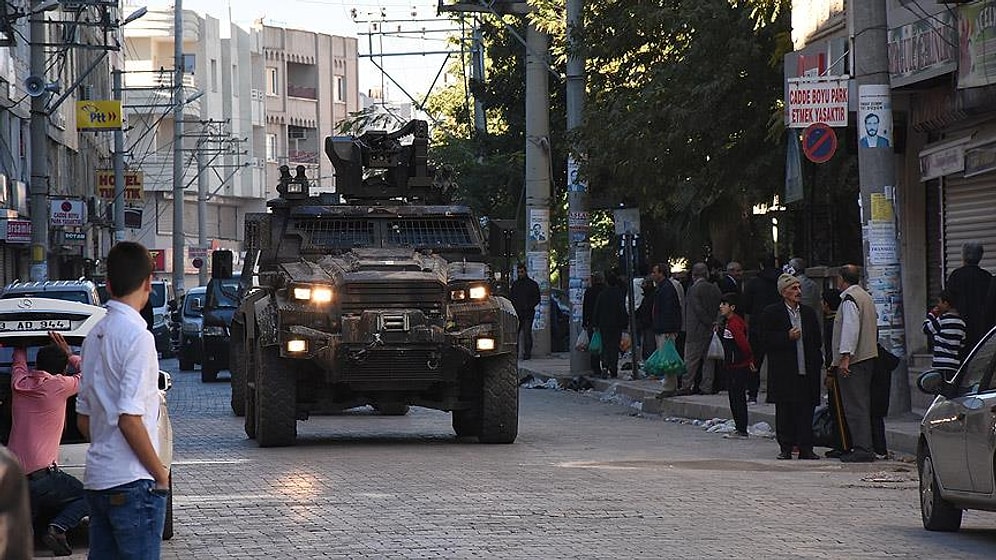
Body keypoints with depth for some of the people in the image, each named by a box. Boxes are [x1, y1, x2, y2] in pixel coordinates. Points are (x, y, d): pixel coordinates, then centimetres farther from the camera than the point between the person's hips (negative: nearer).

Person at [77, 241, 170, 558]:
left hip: (96, 481, 8)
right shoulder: (137, 336, -14)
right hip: (133, 484, -8)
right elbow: (129, 419, -19)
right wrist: (160, 473, -10)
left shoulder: (96, 335, 12)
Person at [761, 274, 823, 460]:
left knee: (806, 410, 1)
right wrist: (788, 337, -15)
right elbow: (767, 340, -4)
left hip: (807, 372, 3)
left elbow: (817, 341, 17)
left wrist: (818, 363, 7)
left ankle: (805, 448, 5)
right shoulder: (771, 313, 1)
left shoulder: (809, 313, 15)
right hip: (784, 373, -3)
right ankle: (786, 447, 7)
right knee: (784, 411, 0)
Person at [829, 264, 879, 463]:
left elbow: (851, 328, -21)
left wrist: (845, 357, -24)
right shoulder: (866, 296, 19)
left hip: (853, 360, -10)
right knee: (862, 404, 13)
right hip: (868, 357, 10)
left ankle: (862, 449, -14)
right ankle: (864, 448, 15)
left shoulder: (849, 298, -11)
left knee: (855, 405, -10)